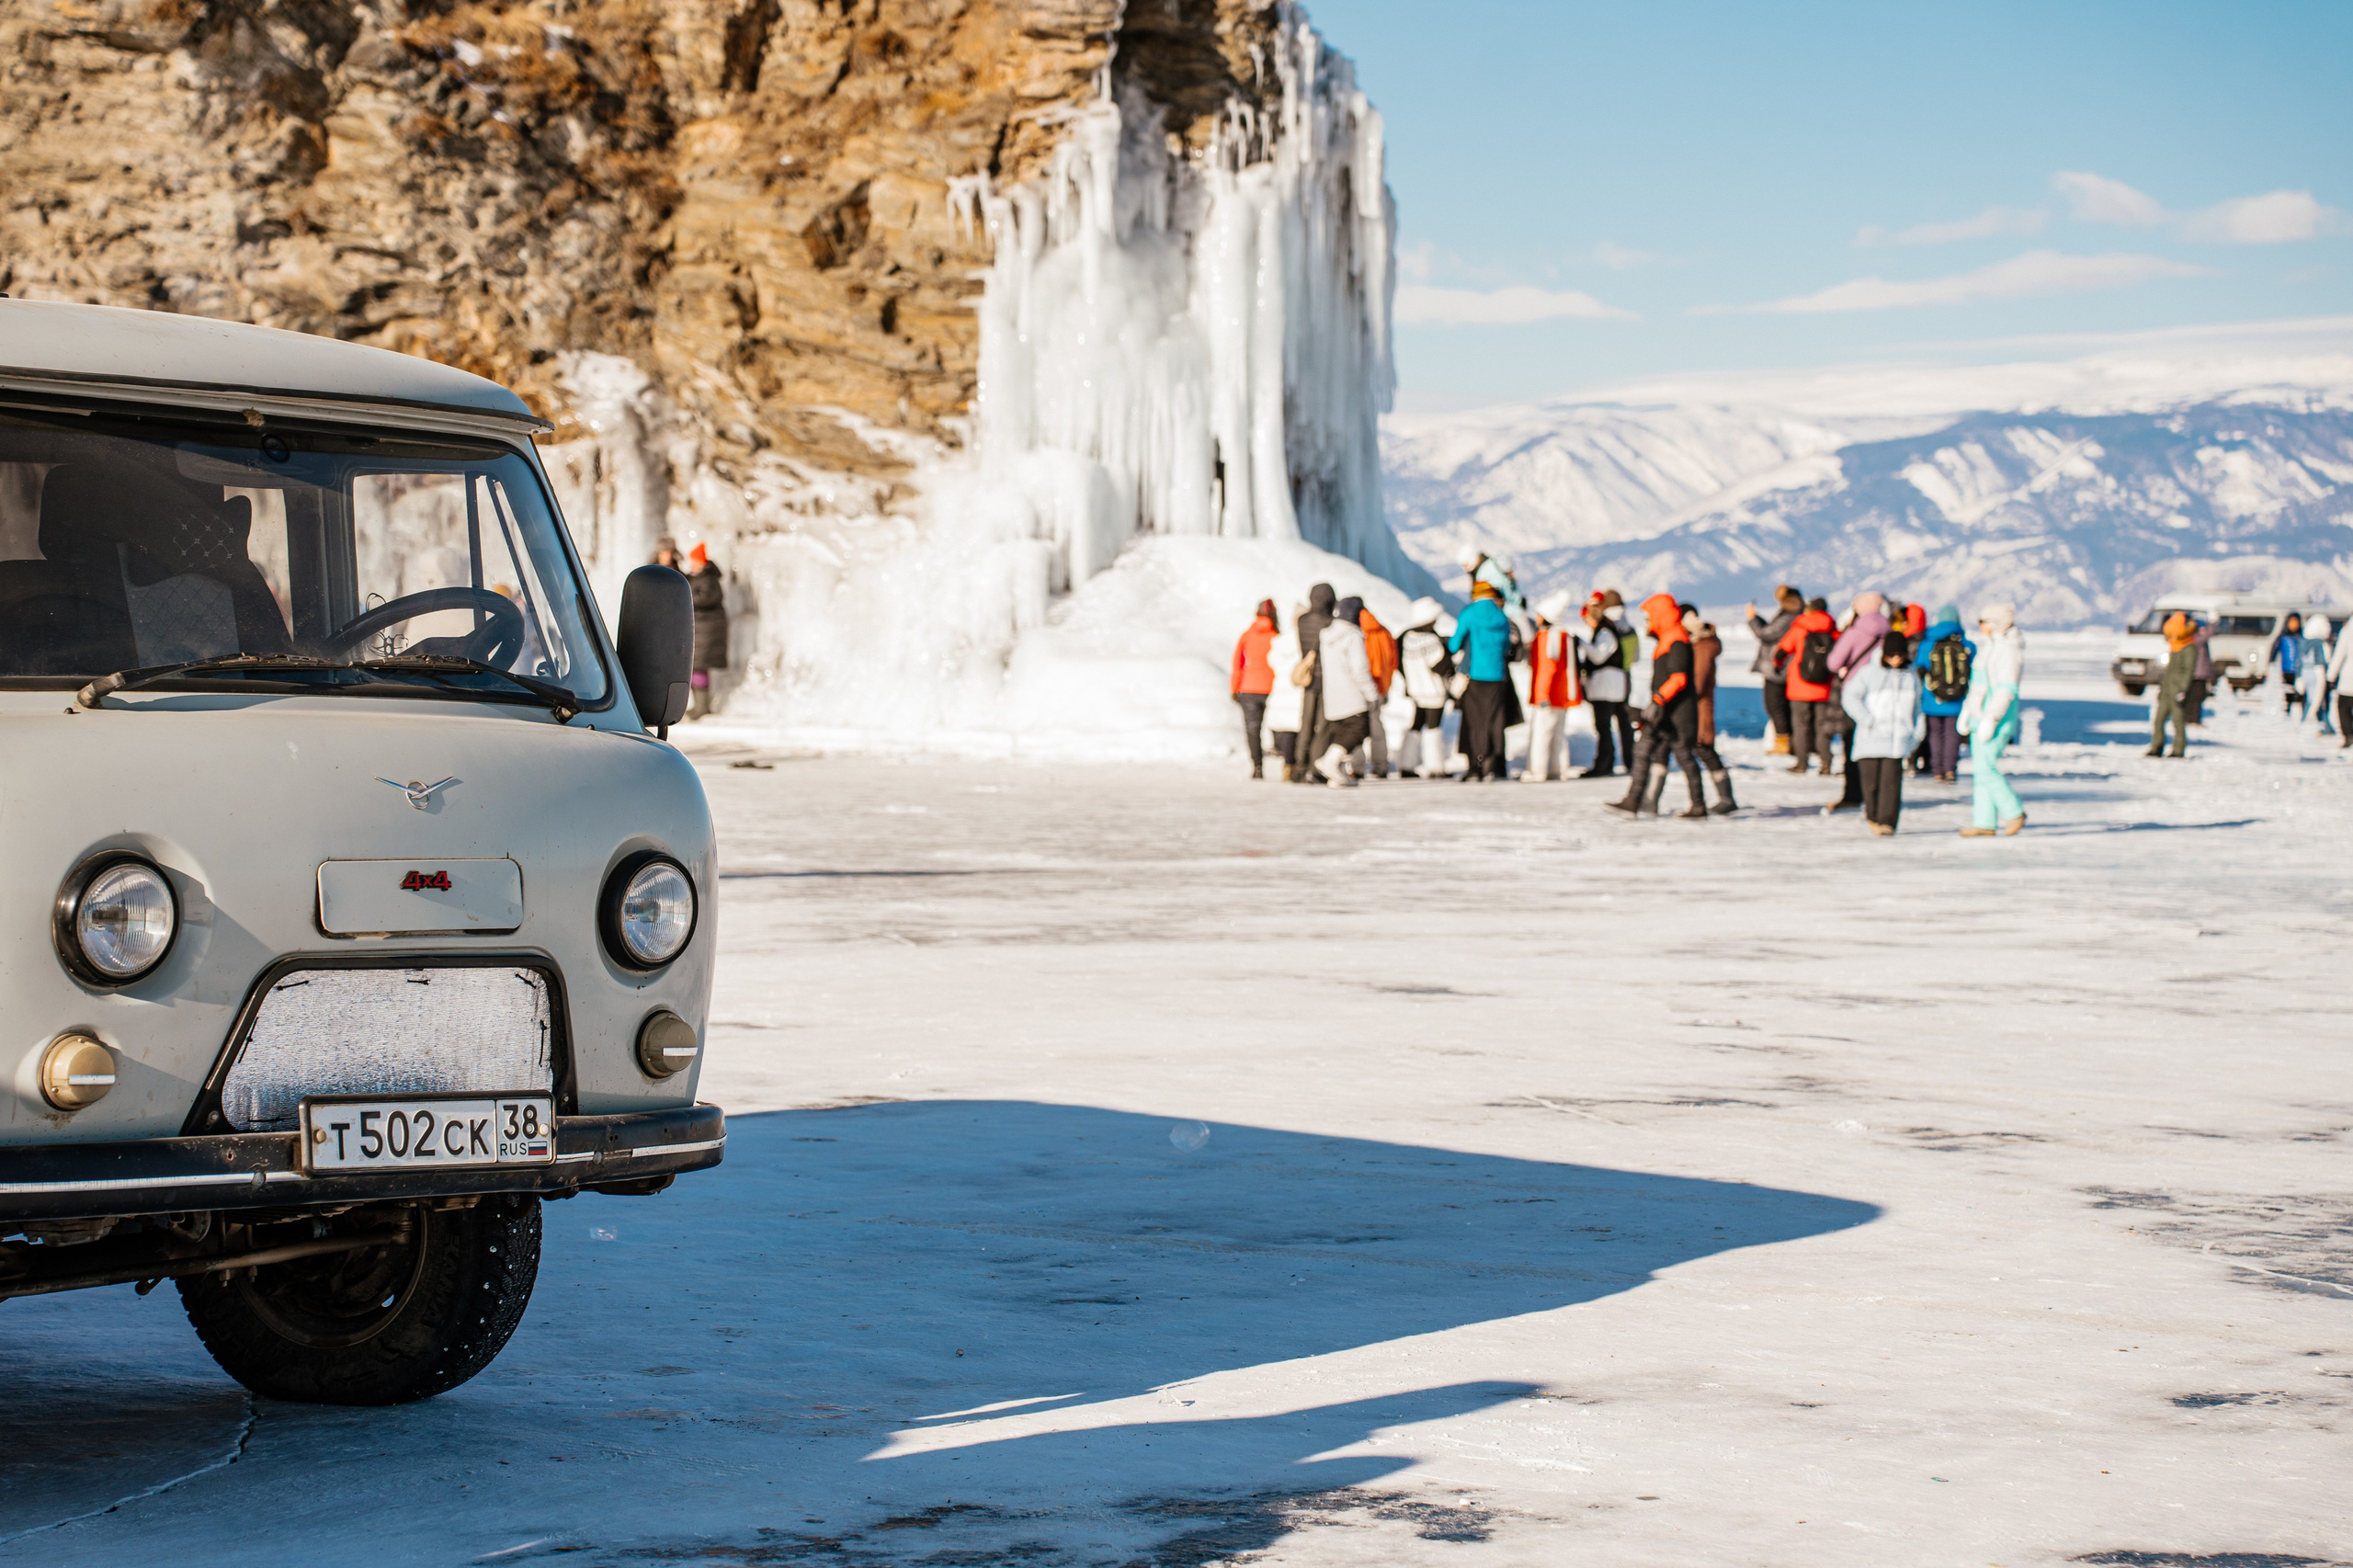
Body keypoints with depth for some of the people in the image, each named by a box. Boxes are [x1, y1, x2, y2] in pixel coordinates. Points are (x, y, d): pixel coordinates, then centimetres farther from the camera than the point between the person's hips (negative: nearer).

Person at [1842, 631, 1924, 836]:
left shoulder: (1911, 675, 13)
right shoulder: (1869, 672, 1)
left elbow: (1916, 709, 21)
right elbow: (1850, 696, -2)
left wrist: (1915, 737, 17)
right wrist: (1867, 720, -11)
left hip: (1898, 739, 1)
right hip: (1870, 740, -1)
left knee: (1891, 780, -11)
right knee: (1870, 779, 0)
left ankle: (1887, 821, -9)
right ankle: (1872, 814, 22)